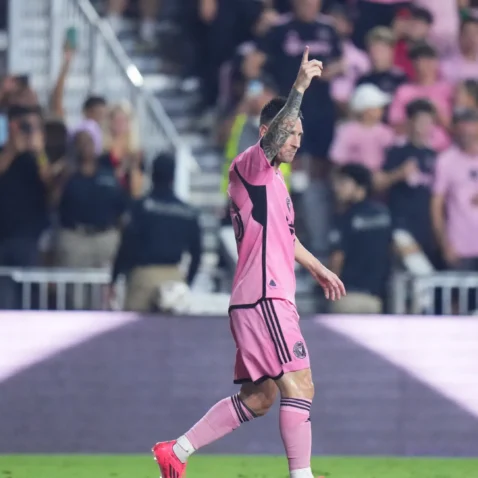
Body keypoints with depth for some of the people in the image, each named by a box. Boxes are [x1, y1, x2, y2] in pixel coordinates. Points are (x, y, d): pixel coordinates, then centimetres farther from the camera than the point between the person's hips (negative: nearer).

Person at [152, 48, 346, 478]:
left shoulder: (273, 179, 22)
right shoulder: (251, 166, -6)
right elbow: (271, 140, -30)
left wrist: (318, 268, 47)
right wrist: (299, 88, -38)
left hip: (270, 300, 10)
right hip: (262, 298, -10)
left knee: (258, 398, 12)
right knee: (300, 386, -14)